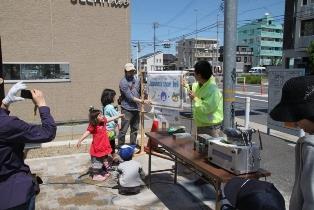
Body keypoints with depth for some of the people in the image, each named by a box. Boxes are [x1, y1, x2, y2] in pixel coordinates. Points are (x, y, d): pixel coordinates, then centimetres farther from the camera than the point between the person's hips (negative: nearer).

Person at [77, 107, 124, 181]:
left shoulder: (103, 121, 0)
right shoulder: (93, 126, -21)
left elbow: (110, 119, 15)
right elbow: (87, 133, -27)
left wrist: (119, 116, 23)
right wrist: (80, 141, -36)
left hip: (104, 146, 8)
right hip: (97, 148, -8)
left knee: (105, 161, 21)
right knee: (97, 162, 4)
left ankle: (104, 172, 37)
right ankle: (96, 175, 17)